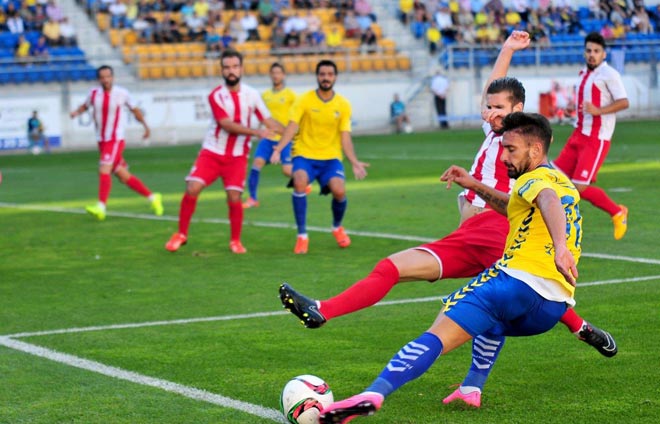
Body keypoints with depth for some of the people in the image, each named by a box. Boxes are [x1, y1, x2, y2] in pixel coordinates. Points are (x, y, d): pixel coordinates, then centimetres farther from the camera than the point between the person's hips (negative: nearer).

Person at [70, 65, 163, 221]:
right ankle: (152, 197, 24)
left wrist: (145, 126, 14)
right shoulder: (94, 93, 0)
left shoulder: (122, 93, -7)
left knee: (104, 170, -22)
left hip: (116, 139, -4)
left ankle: (101, 207, -24)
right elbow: (86, 105, 16)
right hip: (102, 141, 4)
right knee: (123, 176, 9)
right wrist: (77, 112, -5)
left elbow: (135, 109, 7)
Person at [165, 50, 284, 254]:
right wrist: (257, 132, -29)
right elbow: (227, 124, -20)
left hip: (237, 156, 1)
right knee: (192, 189, -13)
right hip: (212, 152, -1)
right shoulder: (216, 96, -10)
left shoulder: (252, 94, 0)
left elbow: (268, 121, 5)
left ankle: (235, 241, 11)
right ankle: (181, 234, 5)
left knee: (234, 198, -10)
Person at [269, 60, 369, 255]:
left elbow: (345, 137, 1)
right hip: (304, 155, -1)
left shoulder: (343, 105, 2)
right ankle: (302, 235, -17)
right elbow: (292, 127, -13)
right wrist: (278, 149, -29)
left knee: (339, 190, -22)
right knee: (300, 182, -32)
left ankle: (337, 227, 14)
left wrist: (354, 162, -13)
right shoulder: (304, 100, -4)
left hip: (331, 157, 2)